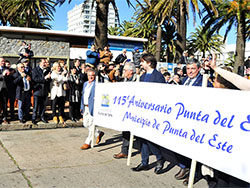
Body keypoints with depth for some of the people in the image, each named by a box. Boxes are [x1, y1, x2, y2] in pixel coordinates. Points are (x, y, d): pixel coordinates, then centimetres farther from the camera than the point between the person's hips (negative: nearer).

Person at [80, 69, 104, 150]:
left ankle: (88, 143, 7)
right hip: (85, 107, 9)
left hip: (92, 107, -8)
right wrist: (82, 106, 17)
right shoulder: (85, 84, 16)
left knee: (91, 125, -2)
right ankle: (99, 133, 32)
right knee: (85, 124, 13)